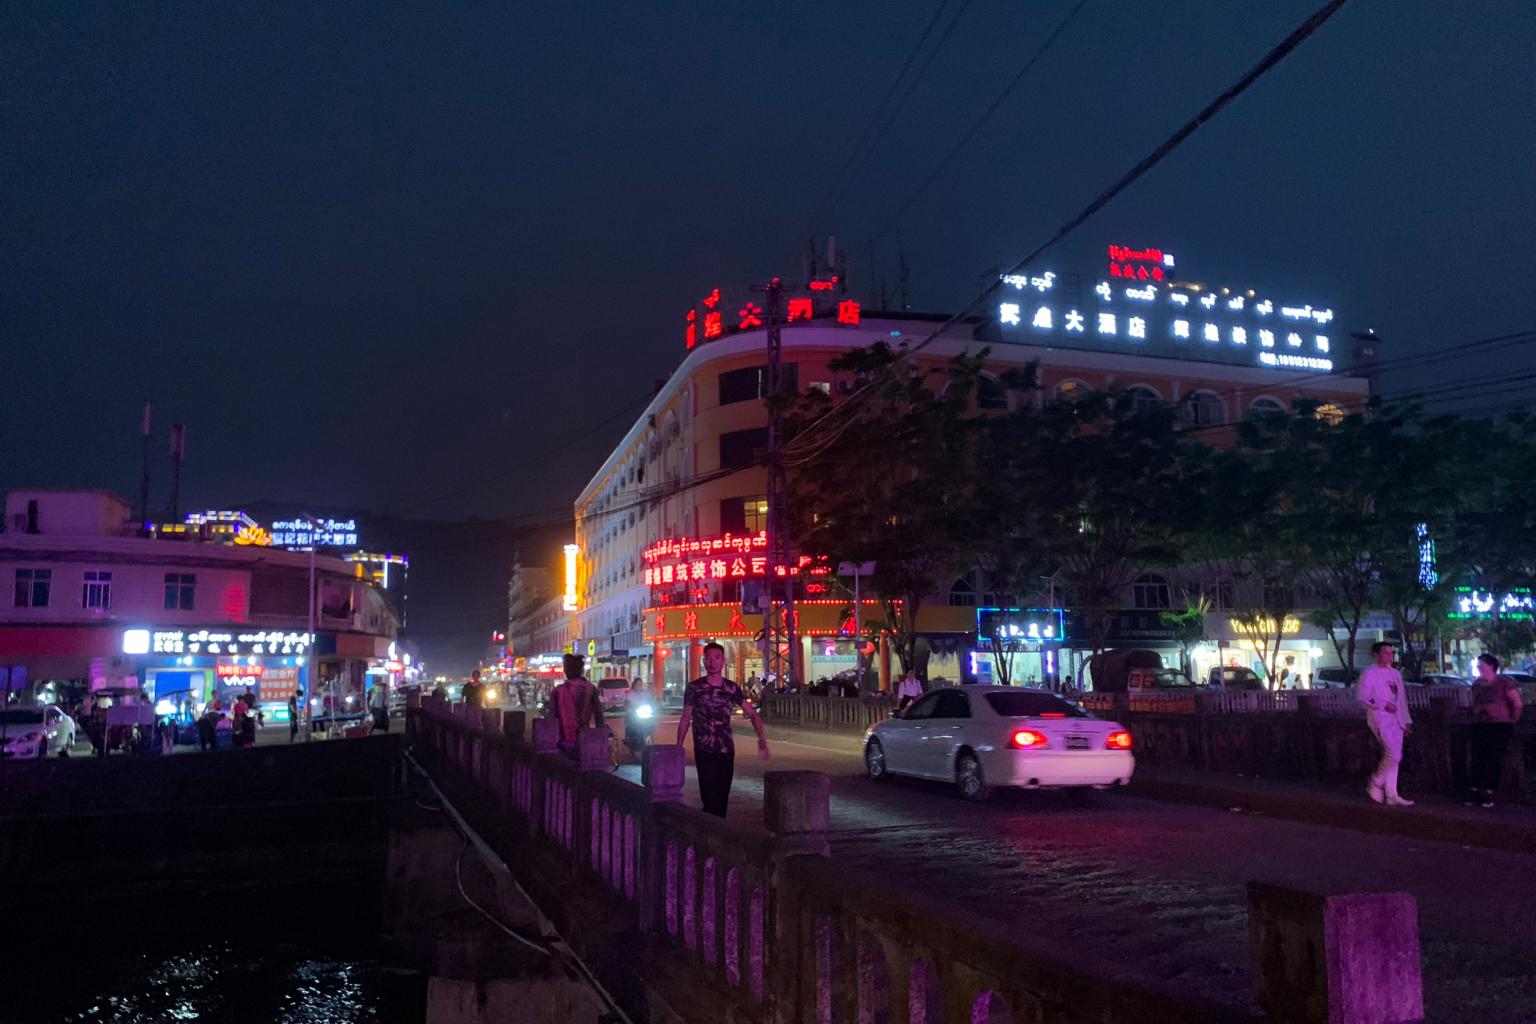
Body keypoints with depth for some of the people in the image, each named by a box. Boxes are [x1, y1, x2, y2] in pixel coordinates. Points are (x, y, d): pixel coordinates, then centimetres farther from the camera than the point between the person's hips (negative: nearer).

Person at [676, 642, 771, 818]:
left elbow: (752, 714, 4)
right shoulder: (694, 688, -3)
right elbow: (685, 719, 2)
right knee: (710, 798, -11)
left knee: (723, 797, 10)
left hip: (727, 750, 3)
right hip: (704, 751, -3)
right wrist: (678, 748, -4)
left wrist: (762, 739, -10)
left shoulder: (731, 688, 4)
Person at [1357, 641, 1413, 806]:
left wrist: (1407, 720, 15)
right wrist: (1384, 705, -22)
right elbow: (1363, 698, -12)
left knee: (1393, 758, 7)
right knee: (1393, 755, -15)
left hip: (1396, 719, 7)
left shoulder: (1395, 674, 17)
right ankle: (1375, 785, 1)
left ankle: (1391, 795, 11)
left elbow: (1402, 698, 20)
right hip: (1380, 719, -7)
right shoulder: (1369, 674, -5)